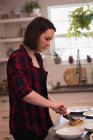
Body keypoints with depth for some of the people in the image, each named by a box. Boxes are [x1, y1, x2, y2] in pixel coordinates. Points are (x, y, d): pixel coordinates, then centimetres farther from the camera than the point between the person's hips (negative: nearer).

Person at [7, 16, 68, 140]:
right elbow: (24, 92, -29)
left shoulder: (38, 57, 8)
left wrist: (55, 105, 5)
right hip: (25, 125, -8)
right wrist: (52, 104, -22)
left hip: (40, 121, 8)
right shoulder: (17, 58, -18)